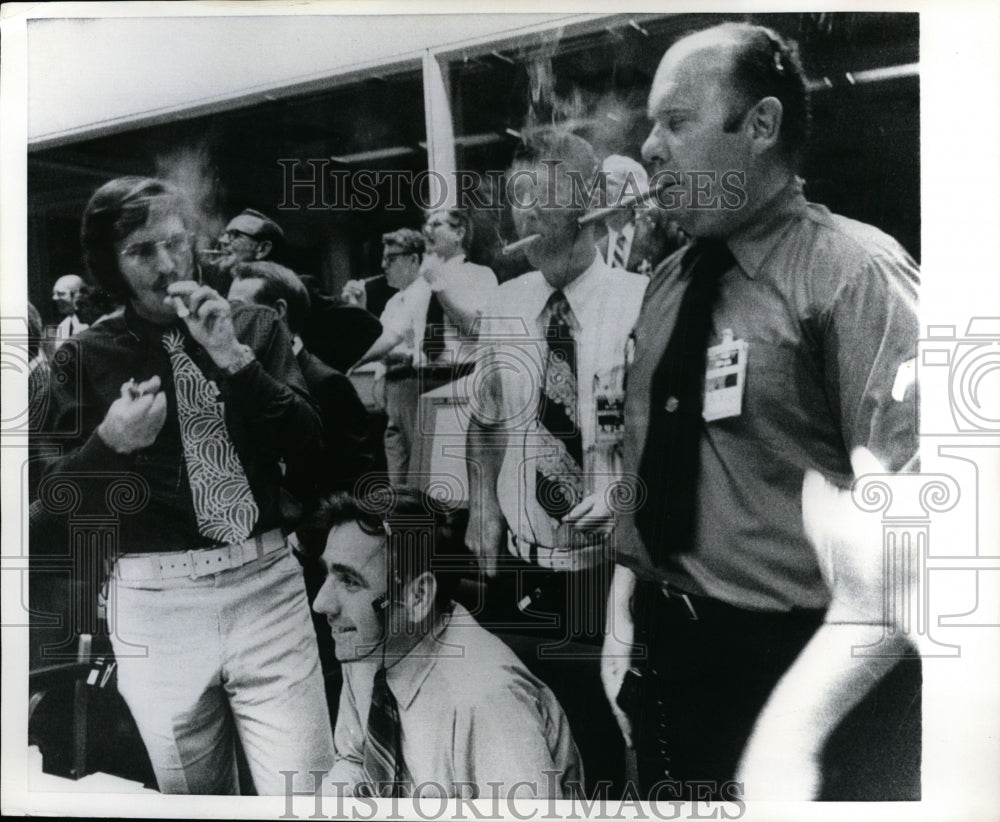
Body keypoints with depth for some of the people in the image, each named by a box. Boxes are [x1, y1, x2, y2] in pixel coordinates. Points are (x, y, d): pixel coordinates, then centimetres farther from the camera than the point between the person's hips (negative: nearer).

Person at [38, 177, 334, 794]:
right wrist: (110, 440, -16)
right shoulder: (90, 358, 4)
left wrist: (233, 357, -14)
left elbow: (308, 446, -4)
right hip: (153, 599, 1)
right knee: (192, 798, 16)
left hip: (265, 584, 0)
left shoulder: (256, 328, 5)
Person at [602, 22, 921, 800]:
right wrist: (622, 614, 10)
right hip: (663, 648, 7)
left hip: (787, 662, -6)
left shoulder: (852, 272, -15)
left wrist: (794, 724, -27)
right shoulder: (668, 283, 7)